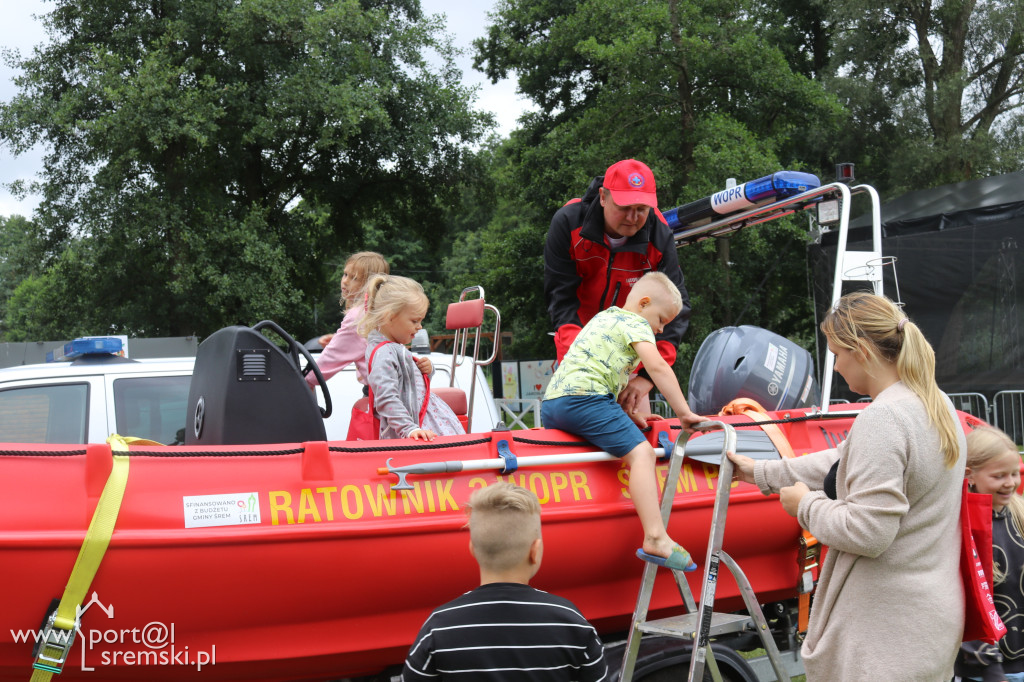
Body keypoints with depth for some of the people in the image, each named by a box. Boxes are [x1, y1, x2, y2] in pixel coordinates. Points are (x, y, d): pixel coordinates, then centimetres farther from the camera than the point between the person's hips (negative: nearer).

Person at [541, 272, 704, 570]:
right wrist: (684, 412, -8)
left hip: (550, 402, 10)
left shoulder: (603, 318, 32)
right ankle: (655, 537, -29)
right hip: (584, 397, -10)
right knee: (640, 453, -17)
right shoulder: (635, 323, 4)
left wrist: (627, 412, 26)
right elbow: (657, 366, -10)